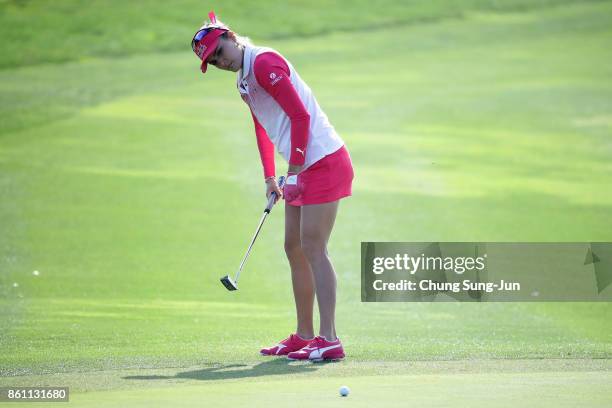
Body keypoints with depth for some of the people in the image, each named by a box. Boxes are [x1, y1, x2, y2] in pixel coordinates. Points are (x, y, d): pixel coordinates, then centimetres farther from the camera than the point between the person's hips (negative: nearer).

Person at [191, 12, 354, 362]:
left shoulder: (264, 63, -13)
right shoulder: (244, 82, 17)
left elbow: (300, 115, -18)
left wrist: (294, 171, -16)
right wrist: (270, 177, 22)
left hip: (323, 160, -10)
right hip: (304, 168, 10)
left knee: (313, 249, -11)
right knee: (295, 248, 12)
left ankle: (329, 339, -12)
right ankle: (304, 335, 19)